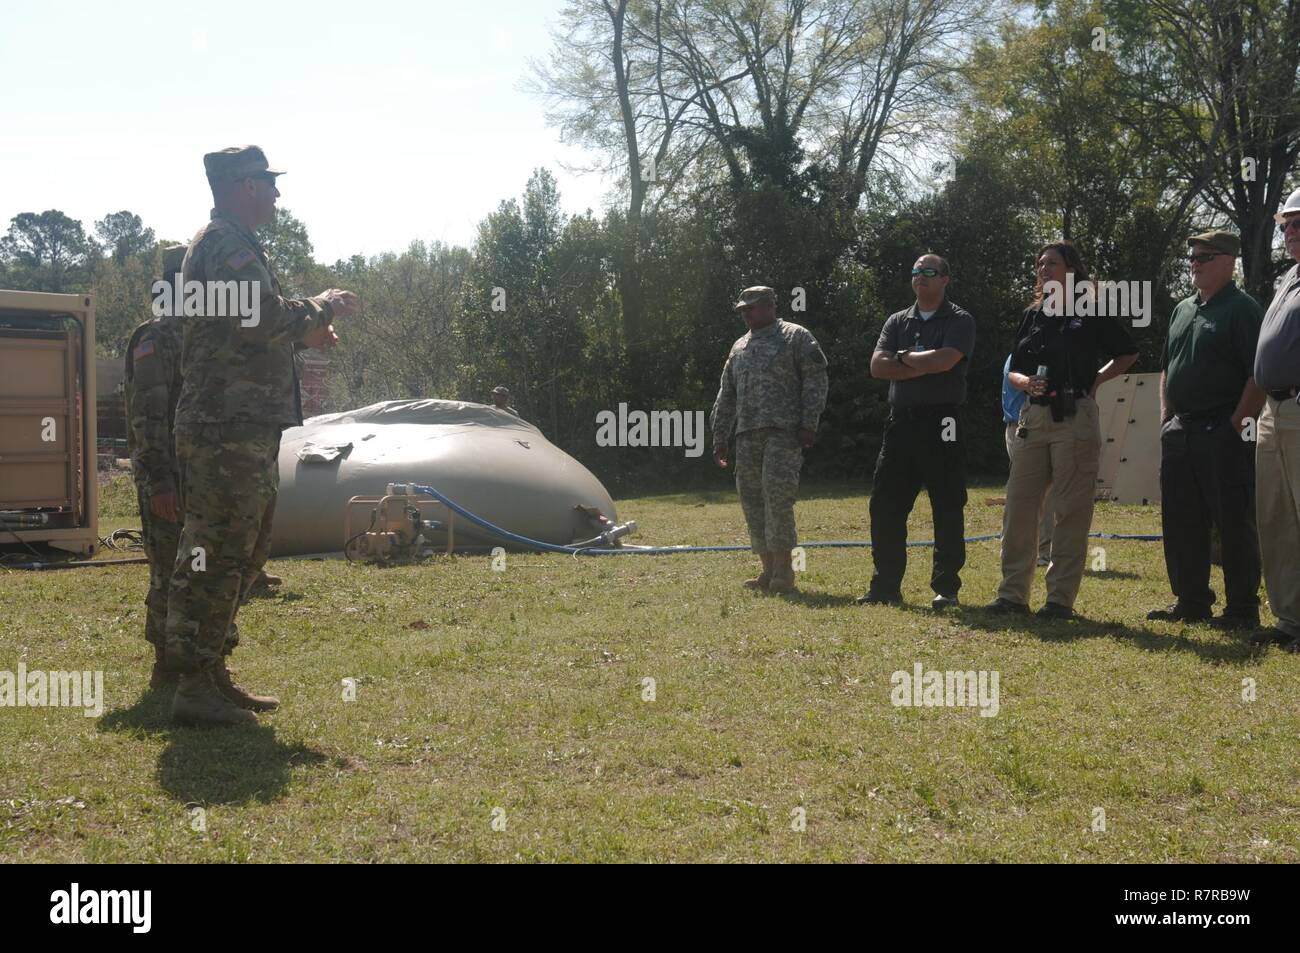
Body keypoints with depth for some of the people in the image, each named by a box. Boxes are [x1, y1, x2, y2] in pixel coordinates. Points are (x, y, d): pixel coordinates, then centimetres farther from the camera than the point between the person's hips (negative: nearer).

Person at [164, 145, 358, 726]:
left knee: (241, 555, 15)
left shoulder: (230, 243, 22)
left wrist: (302, 333, 16)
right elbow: (261, 317, -24)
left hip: (243, 429, 11)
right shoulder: (226, 244, -12)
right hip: (226, 429, -11)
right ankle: (195, 688, -5)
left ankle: (212, 676, 22)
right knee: (216, 555, -9)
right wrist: (324, 306, -9)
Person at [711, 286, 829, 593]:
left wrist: (809, 423, -13)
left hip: (783, 431, -7)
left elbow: (815, 380, -4)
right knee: (751, 499, 3)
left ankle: (783, 570, -7)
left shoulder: (796, 337, 4)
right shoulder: (739, 348, 23)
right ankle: (769, 570, 10)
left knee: (777, 495, -14)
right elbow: (726, 396, 25)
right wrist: (719, 437, 20)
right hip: (748, 435, 7)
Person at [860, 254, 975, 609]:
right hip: (901, 420, 5)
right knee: (885, 505, 4)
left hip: (941, 423, -5)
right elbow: (878, 366, 0)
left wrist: (903, 358, -4)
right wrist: (925, 366, -9)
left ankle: (946, 587, 6)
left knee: (947, 507, -1)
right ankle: (885, 586, 12)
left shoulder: (960, 321, 1)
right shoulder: (897, 322, 15)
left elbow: (944, 360, -18)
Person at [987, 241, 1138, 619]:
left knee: (1072, 511, -1)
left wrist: (1096, 380, 0)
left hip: (1075, 418, -5)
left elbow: (1128, 353, 11)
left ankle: (1061, 597, 3)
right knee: (1018, 506, 4)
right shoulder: (1032, 315, 14)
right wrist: (1025, 382, -6)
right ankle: (1013, 594, 10)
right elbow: (1012, 371, 15)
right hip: (1033, 417, 5)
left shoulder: (1091, 314, 0)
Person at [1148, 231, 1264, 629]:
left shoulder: (1243, 309, -8)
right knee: (1180, 522, 11)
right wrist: (1166, 419, 15)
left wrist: (1237, 423, -17)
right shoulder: (1183, 310, 18)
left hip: (1224, 434, -8)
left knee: (1234, 522, -3)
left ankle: (1243, 609, 3)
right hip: (1180, 432, 8)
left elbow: (1260, 373, -15)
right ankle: (1190, 602, 21)